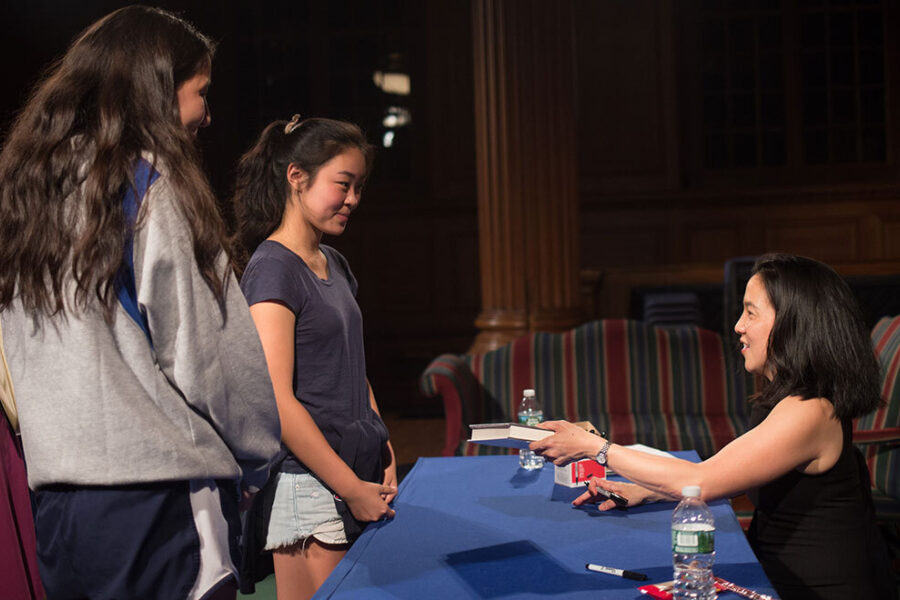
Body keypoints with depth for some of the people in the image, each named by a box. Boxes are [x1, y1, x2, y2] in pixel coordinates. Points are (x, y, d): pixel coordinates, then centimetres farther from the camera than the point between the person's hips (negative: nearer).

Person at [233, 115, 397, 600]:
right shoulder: (273, 269, -12)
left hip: (359, 476, 8)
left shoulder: (335, 266, 14)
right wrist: (351, 487, -15)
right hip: (308, 483, -8)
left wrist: (384, 457, 11)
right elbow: (276, 401, -18)